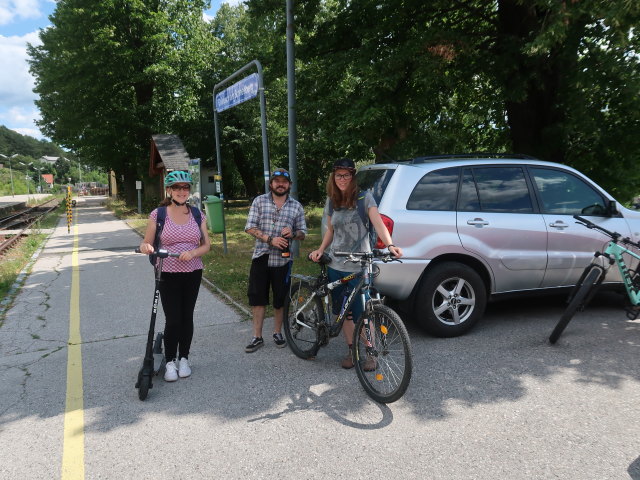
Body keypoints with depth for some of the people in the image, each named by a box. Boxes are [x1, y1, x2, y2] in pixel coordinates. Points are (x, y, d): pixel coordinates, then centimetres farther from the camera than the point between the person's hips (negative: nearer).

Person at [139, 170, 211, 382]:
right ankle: (170, 362, 18)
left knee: (187, 317, 11)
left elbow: (206, 245, 4)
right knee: (173, 320, -2)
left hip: (192, 274, 2)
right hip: (168, 275, -2)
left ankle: (184, 359, 28)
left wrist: (192, 253, -16)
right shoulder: (158, 214, -4)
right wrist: (146, 248, -25)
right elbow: (146, 243, -1)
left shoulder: (197, 215, 2)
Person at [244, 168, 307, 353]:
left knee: (280, 299, 8)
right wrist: (270, 239, -16)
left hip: (282, 259, 1)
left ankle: (277, 333, 26)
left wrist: (292, 234, -13)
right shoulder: (259, 201, 3)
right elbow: (250, 227, -4)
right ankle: (257, 337, 14)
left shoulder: (296, 206, 6)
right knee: (257, 298, 3)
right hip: (261, 256, 0)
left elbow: (302, 233, 10)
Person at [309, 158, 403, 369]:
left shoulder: (364, 197, -6)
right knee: (343, 312, 13)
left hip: (358, 266, -5)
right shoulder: (333, 201, 9)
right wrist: (320, 249, 5)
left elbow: (378, 223, -18)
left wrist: (390, 245, -34)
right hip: (336, 265, 5)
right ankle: (351, 351, 29)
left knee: (362, 314, -2)